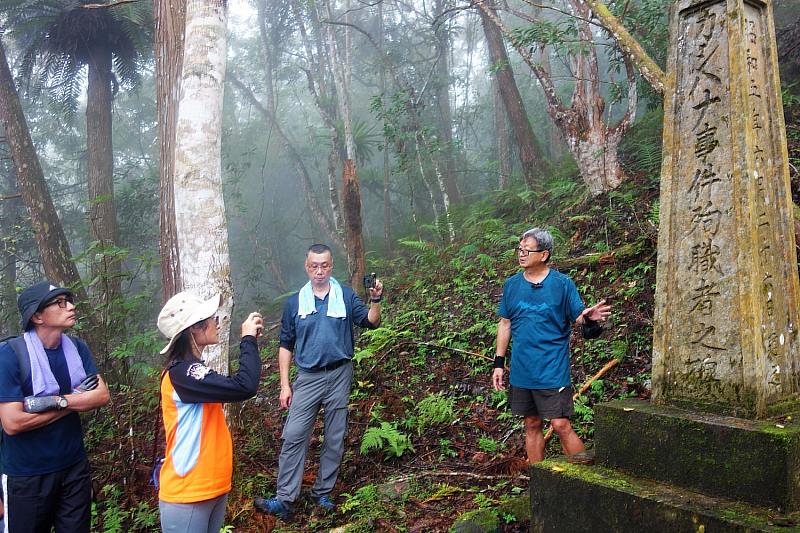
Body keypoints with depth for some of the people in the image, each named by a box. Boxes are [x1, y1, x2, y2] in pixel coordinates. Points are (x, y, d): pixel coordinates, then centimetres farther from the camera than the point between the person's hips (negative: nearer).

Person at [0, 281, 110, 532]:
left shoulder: (77, 348, 0)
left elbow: (102, 395, -7)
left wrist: (55, 401, -21)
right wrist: (75, 400, -15)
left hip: (75, 466, 4)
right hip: (27, 475, -4)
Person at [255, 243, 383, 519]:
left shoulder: (346, 296, 0)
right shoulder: (294, 302, 3)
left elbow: (371, 322, -10)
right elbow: (286, 345, 6)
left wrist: (375, 300, -30)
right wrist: (284, 384, 0)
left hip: (339, 375, 0)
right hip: (308, 377, 0)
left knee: (334, 439, 8)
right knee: (293, 437, -5)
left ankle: (322, 494, 22)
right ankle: (284, 500, 1)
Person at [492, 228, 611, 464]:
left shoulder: (562, 283, -6)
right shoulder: (512, 284, 4)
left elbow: (579, 317, -4)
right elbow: (505, 323, 10)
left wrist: (589, 318, -29)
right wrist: (499, 362, 8)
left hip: (553, 370, -4)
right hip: (521, 371, 4)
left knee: (561, 426, -5)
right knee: (532, 425, 14)